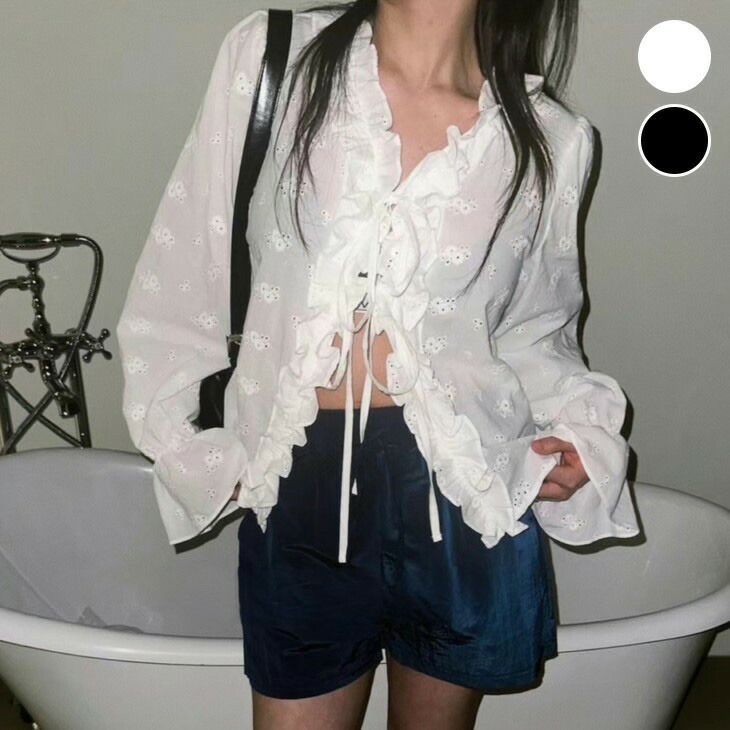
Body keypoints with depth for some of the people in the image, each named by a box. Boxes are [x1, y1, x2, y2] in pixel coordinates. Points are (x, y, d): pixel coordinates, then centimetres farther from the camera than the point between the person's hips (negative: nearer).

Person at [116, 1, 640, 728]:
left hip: (466, 495, 1)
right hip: (298, 494, 0)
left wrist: (581, 426, -5)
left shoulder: (552, 139, 0)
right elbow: (180, 271, 3)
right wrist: (184, 447, 1)